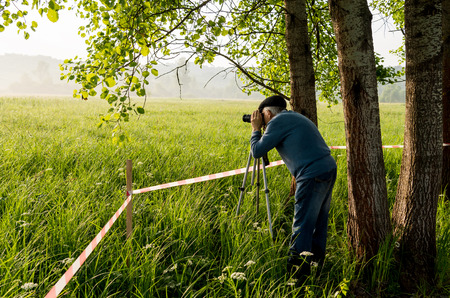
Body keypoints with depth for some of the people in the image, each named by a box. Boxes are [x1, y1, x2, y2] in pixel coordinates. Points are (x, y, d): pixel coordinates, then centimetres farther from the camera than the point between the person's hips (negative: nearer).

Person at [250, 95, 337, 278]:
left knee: (302, 224, -5)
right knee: (318, 219, 20)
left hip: (313, 175, -10)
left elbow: (257, 151, -4)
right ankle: (316, 259, 32)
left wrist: (255, 129, 10)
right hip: (329, 168, 10)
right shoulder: (295, 117, 23)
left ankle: (298, 269, -1)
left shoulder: (277, 121, -5)